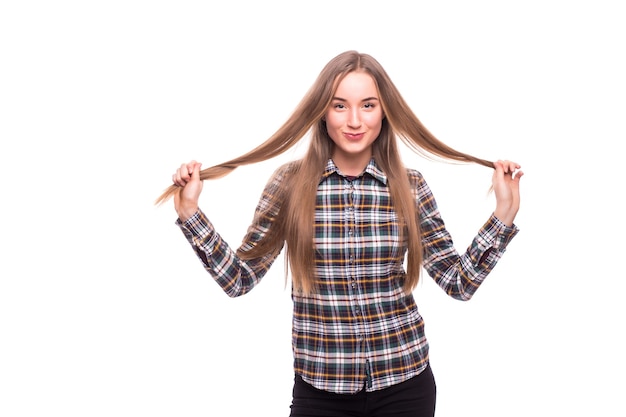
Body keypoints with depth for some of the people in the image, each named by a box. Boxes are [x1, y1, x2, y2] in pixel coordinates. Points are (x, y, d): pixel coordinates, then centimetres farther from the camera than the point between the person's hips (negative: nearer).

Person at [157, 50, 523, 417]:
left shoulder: (410, 187, -3)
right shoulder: (291, 183, -6)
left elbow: (461, 283, 0)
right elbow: (239, 279, -2)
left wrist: (504, 213, -7)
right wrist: (190, 212, -10)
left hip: (404, 382, 1)